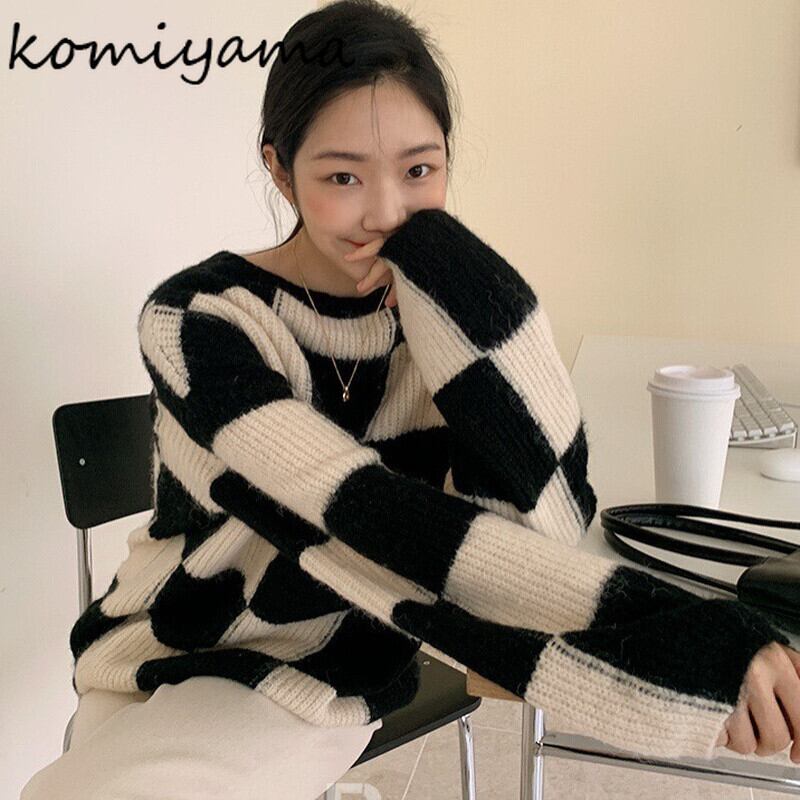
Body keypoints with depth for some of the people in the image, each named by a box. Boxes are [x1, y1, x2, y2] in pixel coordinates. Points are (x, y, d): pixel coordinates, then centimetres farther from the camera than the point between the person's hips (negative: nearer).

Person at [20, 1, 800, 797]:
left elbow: (545, 520, -23)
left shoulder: (446, 312, -7)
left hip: (355, 666, 1)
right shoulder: (198, 318, -18)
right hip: (184, 666, 0)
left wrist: (454, 284, -27)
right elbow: (374, 523, -33)